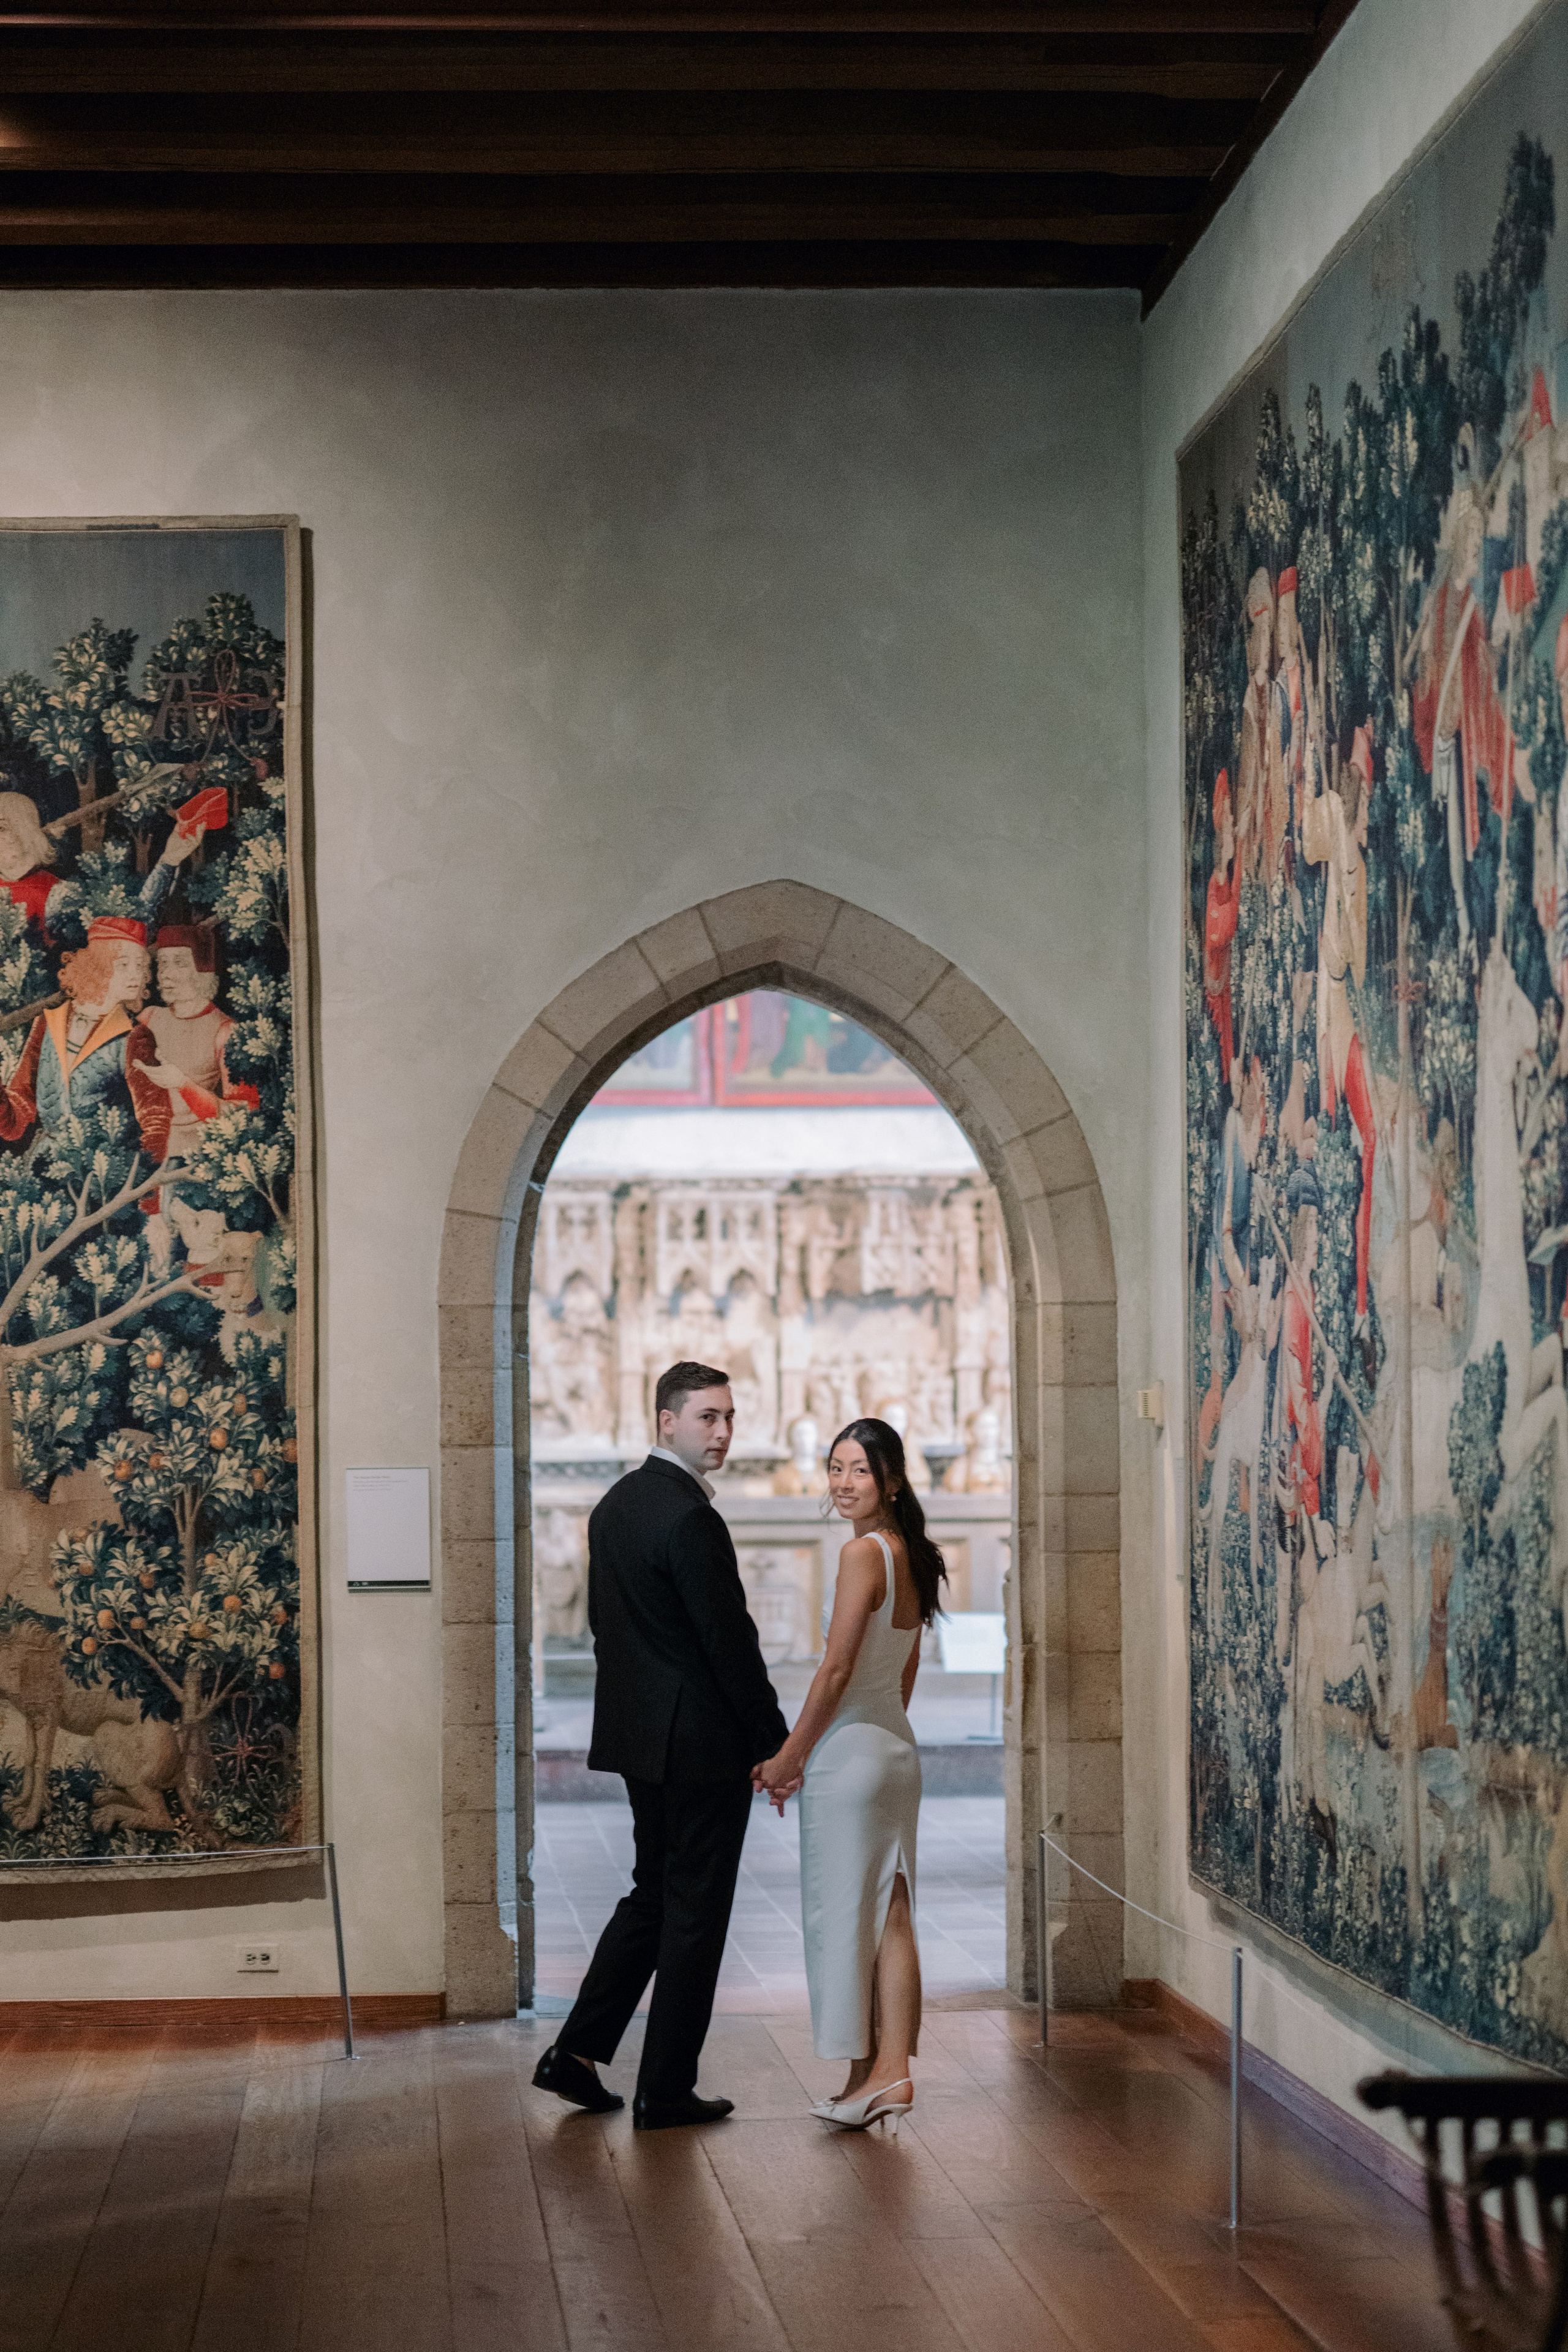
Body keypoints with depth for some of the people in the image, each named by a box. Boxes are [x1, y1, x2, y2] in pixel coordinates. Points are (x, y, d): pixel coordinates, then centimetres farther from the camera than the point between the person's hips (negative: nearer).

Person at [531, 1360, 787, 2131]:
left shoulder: (615, 1505, 10)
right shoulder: (690, 1519, -19)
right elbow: (730, 1642, -19)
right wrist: (777, 1746, -11)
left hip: (640, 1735, 9)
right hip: (702, 1745, -9)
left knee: (653, 1893, 19)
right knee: (694, 1911, 1)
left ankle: (578, 2052, 16)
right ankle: (665, 2090, 6)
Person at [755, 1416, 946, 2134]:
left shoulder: (863, 1554, -16)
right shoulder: (910, 1555, 10)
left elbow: (837, 1670, -18)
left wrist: (790, 1756, -9)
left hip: (851, 1752, -9)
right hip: (897, 1747, 9)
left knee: (846, 1909, 0)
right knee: (888, 1913, 8)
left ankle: (870, 2072, 3)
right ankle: (891, 2070, 9)